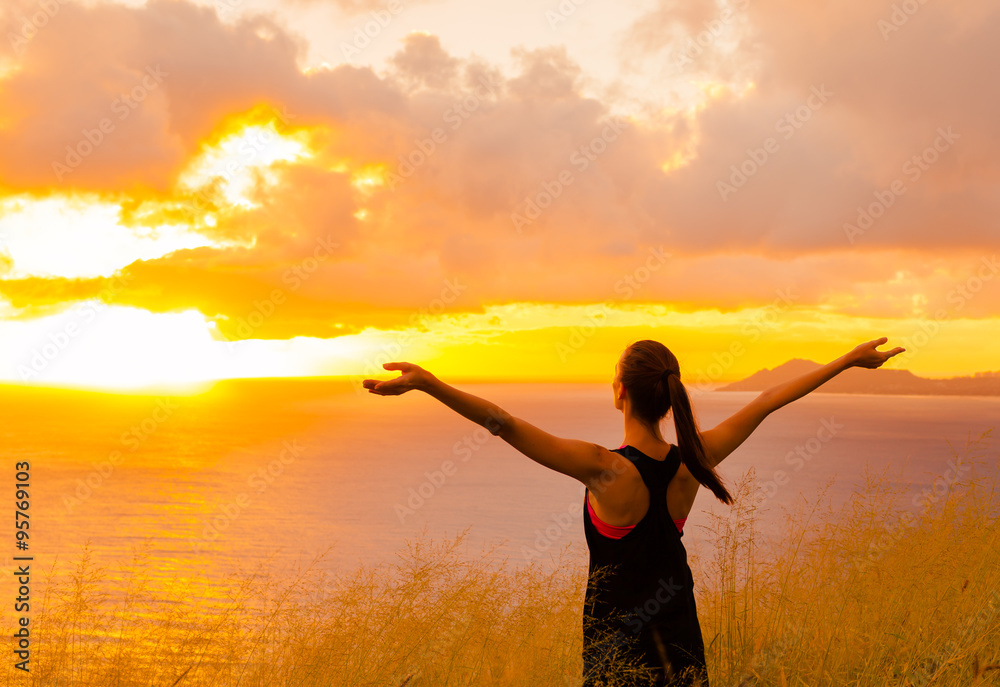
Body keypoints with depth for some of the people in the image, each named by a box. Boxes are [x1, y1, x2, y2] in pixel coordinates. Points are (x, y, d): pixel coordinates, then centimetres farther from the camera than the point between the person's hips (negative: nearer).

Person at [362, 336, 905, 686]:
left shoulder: (605, 470, -24)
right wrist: (849, 360, 12)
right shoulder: (692, 464, -10)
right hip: (680, 636, 5)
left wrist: (428, 384, -39)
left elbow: (507, 425, -33)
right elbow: (768, 401, 0)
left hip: (618, 640, -5)